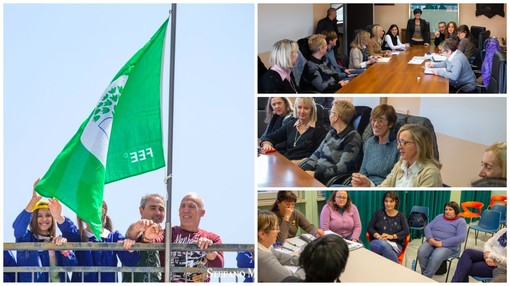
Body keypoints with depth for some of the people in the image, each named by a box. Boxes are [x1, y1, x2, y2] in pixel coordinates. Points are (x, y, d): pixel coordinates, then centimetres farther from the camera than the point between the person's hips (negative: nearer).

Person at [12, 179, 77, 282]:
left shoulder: (58, 241, 16)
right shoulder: (27, 238, 5)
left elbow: (72, 265, 7)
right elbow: (18, 227, -17)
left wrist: (64, 247, -11)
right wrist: (34, 199, -26)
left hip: (59, 281, 3)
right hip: (33, 281, -3)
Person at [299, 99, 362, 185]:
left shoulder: (352, 138, -10)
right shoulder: (332, 133, 17)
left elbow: (344, 167, -18)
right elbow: (316, 154, 17)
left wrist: (316, 174, -24)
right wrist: (300, 169, 0)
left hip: (328, 178, -8)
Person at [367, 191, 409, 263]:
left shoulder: (400, 216, 15)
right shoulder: (378, 213, 14)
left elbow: (406, 231, 3)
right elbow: (369, 228, 9)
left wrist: (392, 236, -13)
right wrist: (378, 236, -12)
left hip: (395, 244, 0)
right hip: (377, 242, 0)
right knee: (384, 245, -39)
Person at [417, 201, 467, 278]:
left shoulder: (461, 221, 3)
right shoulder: (439, 217, 19)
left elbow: (461, 237, -12)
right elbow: (428, 227, 12)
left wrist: (443, 243, -19)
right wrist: (430, 238, -12)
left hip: (449, 246, -4)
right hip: (432, 242, 4)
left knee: (436, 257, -36)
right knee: (421, 251, -28)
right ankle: (424, 275, -22)